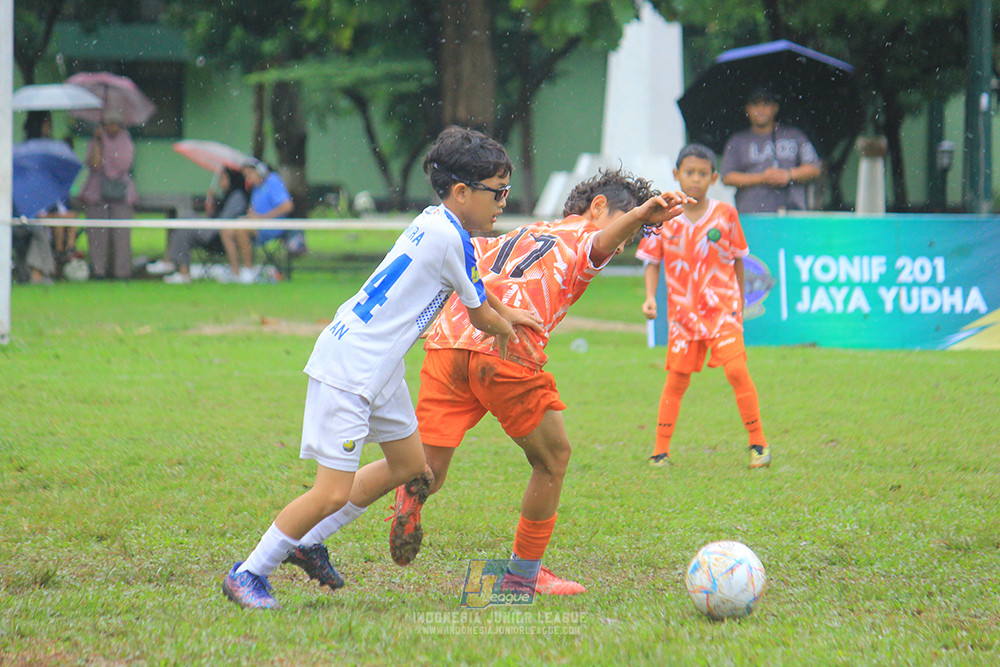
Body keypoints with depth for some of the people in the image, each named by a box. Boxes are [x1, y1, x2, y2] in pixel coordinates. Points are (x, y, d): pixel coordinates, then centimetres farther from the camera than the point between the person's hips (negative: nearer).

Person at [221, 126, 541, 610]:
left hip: (378, 366, 11)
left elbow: (471, 280, 33)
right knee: (333, 492, -12)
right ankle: (247, 574, 1)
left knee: (409, 465, 19)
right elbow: (480, 316, -5)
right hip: (349, 367, -11)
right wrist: (503, 329, 15)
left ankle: (305, 543, 27)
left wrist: (505, 315, 34)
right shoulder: (448, 238, -19)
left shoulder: (437, 223, 8)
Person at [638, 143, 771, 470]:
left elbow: (737, 260, 8)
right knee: (676, 378, 2)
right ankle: (660, 450, 10)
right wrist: (650, 296, -9)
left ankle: (758, 443, -5)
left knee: (736, 369, -15)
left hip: (722, 306, -1)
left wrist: (740, 304, 13)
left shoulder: (725, 214, -2)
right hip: (683, 309, 1)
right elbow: (653, 261, 6)